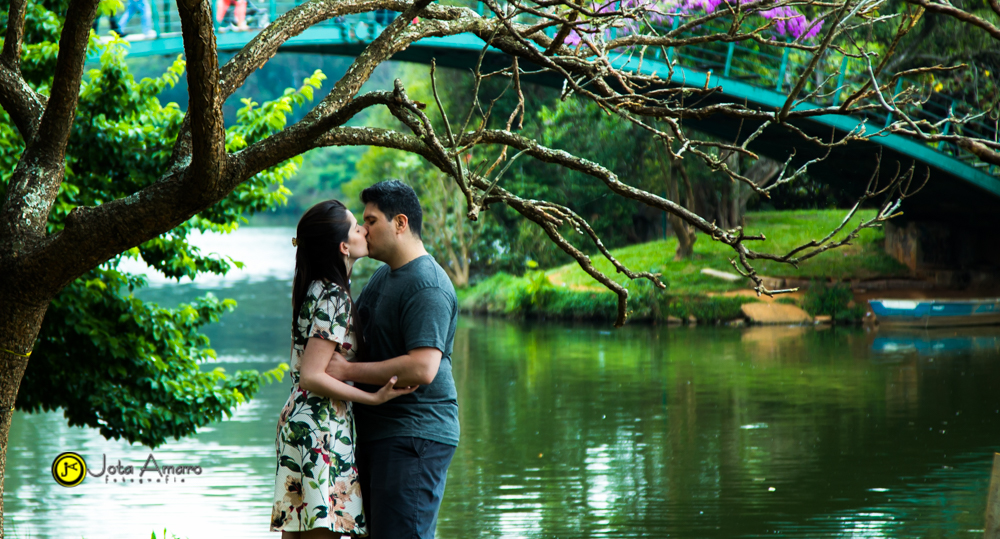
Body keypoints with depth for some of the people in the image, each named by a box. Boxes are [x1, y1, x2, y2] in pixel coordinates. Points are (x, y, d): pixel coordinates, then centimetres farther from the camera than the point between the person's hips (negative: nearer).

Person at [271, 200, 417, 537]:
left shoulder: (320, 289, 13)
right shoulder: (333, 299, -15)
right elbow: (312, 376, -20)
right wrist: (375, 397, -18)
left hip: (300, 420, 10)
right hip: (321, 429, -10)